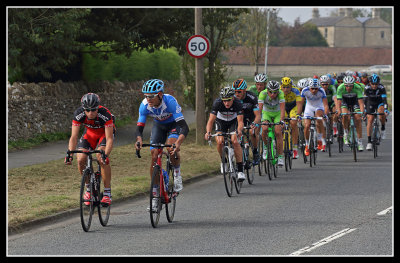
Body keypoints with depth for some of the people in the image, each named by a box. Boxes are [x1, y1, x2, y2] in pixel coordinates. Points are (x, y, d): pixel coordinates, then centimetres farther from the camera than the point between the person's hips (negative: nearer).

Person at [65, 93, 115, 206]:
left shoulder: (105, 114, -37)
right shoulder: (78, 114, -29)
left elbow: (109, 139, -37)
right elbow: (74, 137, -26)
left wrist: (106, 155, -52)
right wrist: (70, 154, -40)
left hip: (105, 132, -3)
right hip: (90, 132, 3)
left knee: (101, 157, -29)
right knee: (81, 160, -15)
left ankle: (107, 193, -20)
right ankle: (89, 187, 11)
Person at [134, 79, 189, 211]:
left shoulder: (170, 101, -38)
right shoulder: (145, 105, -27)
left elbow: (184, 127, -42)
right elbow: (139, 127, -25)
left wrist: (178, 143, -59)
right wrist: (139, 140, -48)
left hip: (174, 124, -3)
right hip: (159, 125, 3)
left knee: (172, 149, -32)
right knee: (154, 156, -9)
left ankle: (177, 175, -2)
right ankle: (155, 195, -1)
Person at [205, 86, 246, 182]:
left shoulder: (238, 104, -32)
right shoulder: (217, 103, -31)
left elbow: (240, 121, -35)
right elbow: (211, 120, -33)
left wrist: (239, 131, -57)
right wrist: (208, 132, -51)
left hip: (233, 121, -1)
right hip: (221, 121, 1)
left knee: (235, 141, -24)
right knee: (220, 141, -24)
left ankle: (240, 170, -18)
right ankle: (223, 161, 7)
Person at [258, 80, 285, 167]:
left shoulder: (280, 94, -28)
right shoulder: (263, 94, -28)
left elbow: (282, 109, -35)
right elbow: (259, 108, -35)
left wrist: (281, 121, -49)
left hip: (277, 114, -1)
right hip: (266, 113, 1)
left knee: (278, 132, -20)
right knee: (265, 129, -27)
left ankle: (280, 156, -11)